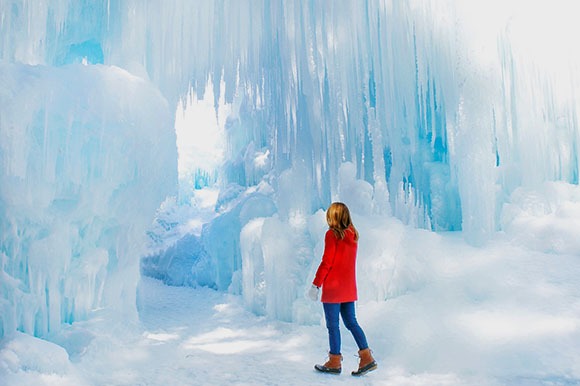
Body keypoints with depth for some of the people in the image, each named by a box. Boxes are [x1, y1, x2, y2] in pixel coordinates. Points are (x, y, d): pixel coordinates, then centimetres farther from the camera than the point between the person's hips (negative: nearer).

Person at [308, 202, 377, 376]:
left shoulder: (332, 234, -13)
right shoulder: (353, 234, 6)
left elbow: (326, 262, -15)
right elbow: (349, 260, 11)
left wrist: (315, 285, -9)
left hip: (333, 287, -7)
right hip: (349, 287, 7)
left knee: (332, 325, 4)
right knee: (351, 322, 13)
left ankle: (335, 362, 12)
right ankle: (367, 357, 9)